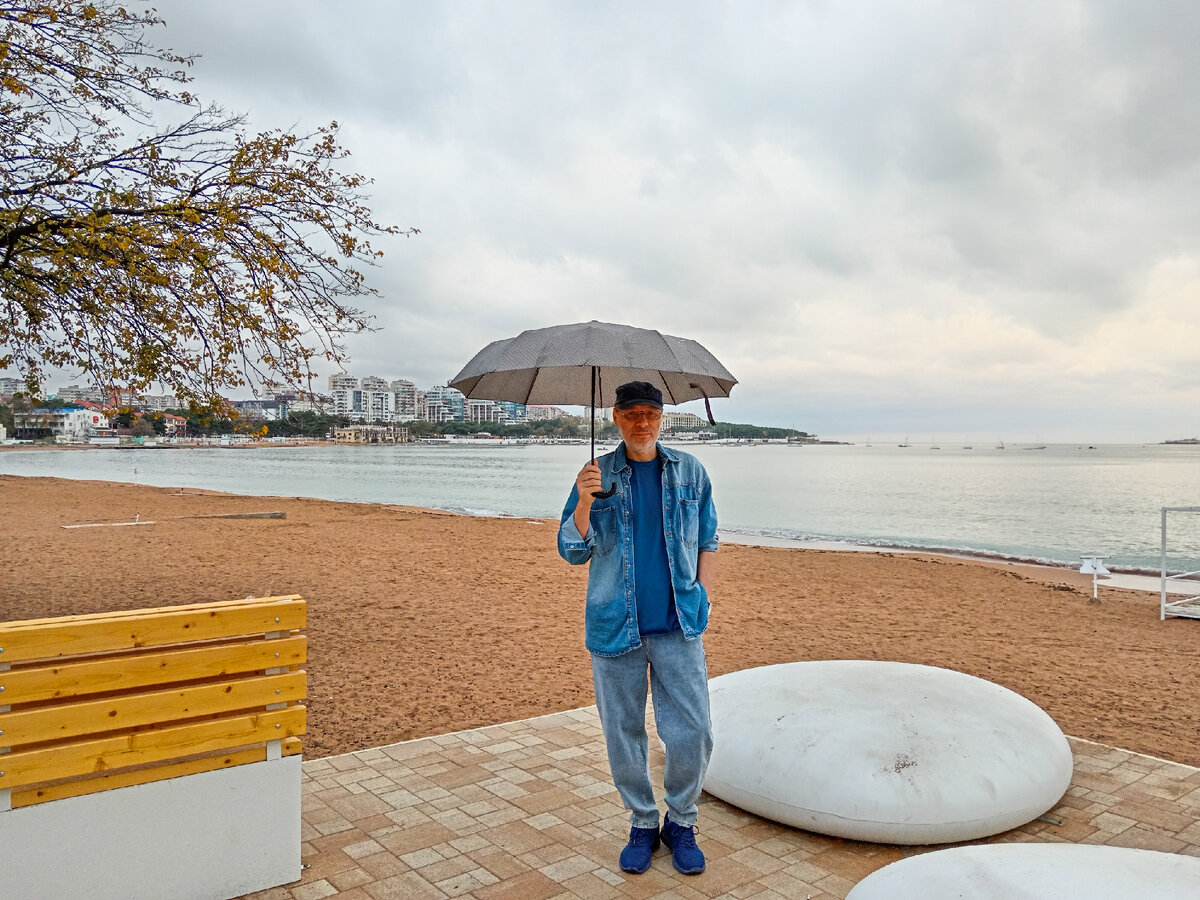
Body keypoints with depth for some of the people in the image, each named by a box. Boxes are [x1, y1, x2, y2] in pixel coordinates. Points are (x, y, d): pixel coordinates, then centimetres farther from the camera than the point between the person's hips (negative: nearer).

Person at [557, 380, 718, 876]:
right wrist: (584, 503, -18)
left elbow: (707, 542, 13)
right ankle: (642, 822, 30)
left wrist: (701, 596, 2)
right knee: (623, 734, 9)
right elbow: (572, 552, -2)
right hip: (615, 628, 0)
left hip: (678, 627, 0)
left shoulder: (690, 471, 6)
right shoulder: (598, 475, 2)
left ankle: (681, 822, 24)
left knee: (692, 733, 0)